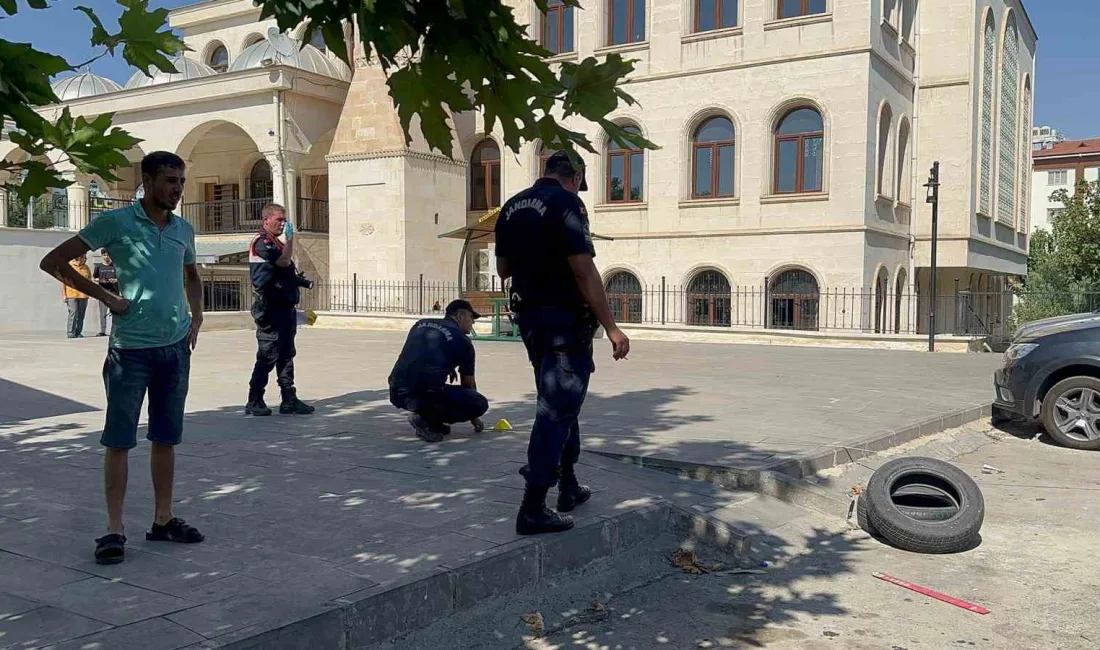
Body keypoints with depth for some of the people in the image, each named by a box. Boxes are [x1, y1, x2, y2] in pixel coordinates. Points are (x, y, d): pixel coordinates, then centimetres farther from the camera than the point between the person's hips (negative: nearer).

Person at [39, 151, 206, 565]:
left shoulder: (183, 230, 10)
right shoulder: (115, 223, -5)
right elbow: (53, 262, -4)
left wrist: (196, 318, 14)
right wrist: (105, 297, -9)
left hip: (176, 346, 5)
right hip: (130, 348, -5)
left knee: (166, 438, 11)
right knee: (119, 440, 1)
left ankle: (163, 520, 20)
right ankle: (114, 529, 9)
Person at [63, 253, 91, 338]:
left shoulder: (86, 268, 14)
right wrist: (64, 295, -7)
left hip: (83, 295, 5)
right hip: (71, 295, -5)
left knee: (81, 314, 5)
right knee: (73, 313, -11)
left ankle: (78, 333, 10)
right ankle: (71, 333, -7)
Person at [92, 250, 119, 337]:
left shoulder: (115, 266, 7)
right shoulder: (98, 266, 10)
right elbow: (93, 278, 13)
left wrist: (115, 280, -11)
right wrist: (99, 280, -8)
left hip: (113, 291, -1)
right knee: (102, 312, 0)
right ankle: (102, 331, 3)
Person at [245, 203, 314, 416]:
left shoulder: (276, 242, 20)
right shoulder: (262, 242, -10)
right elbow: (284, 261, -23)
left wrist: (299, 280, 15)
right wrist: (290, 238, -14)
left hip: (284, 308, 10)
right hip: (271, 310, -10)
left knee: (286, 355, 10)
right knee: (267, 356, -5)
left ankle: (289, 400, 13)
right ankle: (254, 401, 4)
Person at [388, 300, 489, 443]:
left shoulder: (420, 324, 20)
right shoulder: (462, 340, 6)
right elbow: (468, 383, 17)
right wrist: (474, 417, 31)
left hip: (397, 394, 7)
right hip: (426, 396, -7)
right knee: (481, 403, 5)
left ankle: (433, 422, 18)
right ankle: (426, 419, -3)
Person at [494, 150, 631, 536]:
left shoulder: (511, 207, 10)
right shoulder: (566, 203, -13)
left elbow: (503, 269, 18)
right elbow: (583, 270, -21)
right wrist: (611, 327, -20)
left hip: (529, 315, 8)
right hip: (564, 319, -8)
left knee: (559, 401, 20)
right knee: (558, 408, -5)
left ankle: (569, 487, 28)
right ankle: (533, 510, -5)